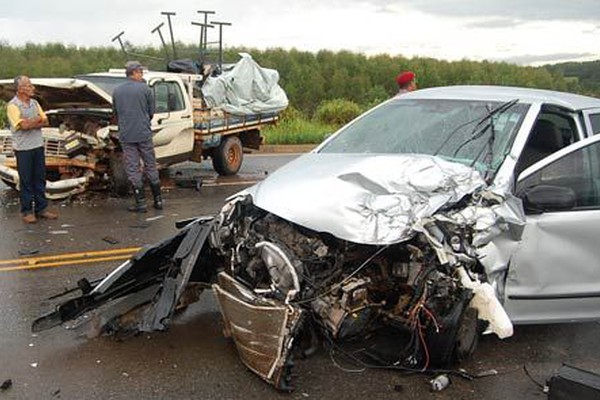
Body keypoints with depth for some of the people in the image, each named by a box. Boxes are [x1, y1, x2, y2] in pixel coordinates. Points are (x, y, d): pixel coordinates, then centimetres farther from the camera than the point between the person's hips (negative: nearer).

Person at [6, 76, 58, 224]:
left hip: (38, 145, 6)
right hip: (23, 148, -6)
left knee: (40, 178, 10)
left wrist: (30, 123, -13)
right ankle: (27, 211, 12)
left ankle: (41, 207, 20)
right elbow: (24, 125, -21)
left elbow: (45, 122, 3)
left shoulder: (34, 103, 9)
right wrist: (37, 120, -5)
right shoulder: (12, 106, -12)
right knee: (26, 180, 3)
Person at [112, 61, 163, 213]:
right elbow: (151, 112, 3)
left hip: (126, 136, 1)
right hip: (144, 134, -1)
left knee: (133, 169, 4)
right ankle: (158, 200, 15)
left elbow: (115, 113, 12)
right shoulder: (145, 89, -3)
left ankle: (140, 203, 4)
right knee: (150, 167, 10)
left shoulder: (117, 91, 5)